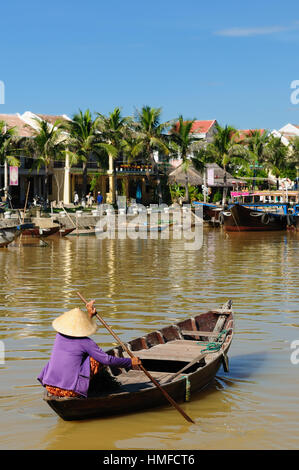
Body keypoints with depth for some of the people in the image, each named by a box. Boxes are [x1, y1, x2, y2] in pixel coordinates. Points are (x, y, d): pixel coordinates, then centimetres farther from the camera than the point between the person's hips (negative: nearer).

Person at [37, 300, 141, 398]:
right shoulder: (85, 342, -10)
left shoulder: (59, 335, 5)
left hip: (50, 387, 6)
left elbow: (75, 329, 29)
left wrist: (89, 315, 29)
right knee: (97, 358, 5)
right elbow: (107, 360, -7)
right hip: (70, 391, -6)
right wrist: (130, 362, 4)